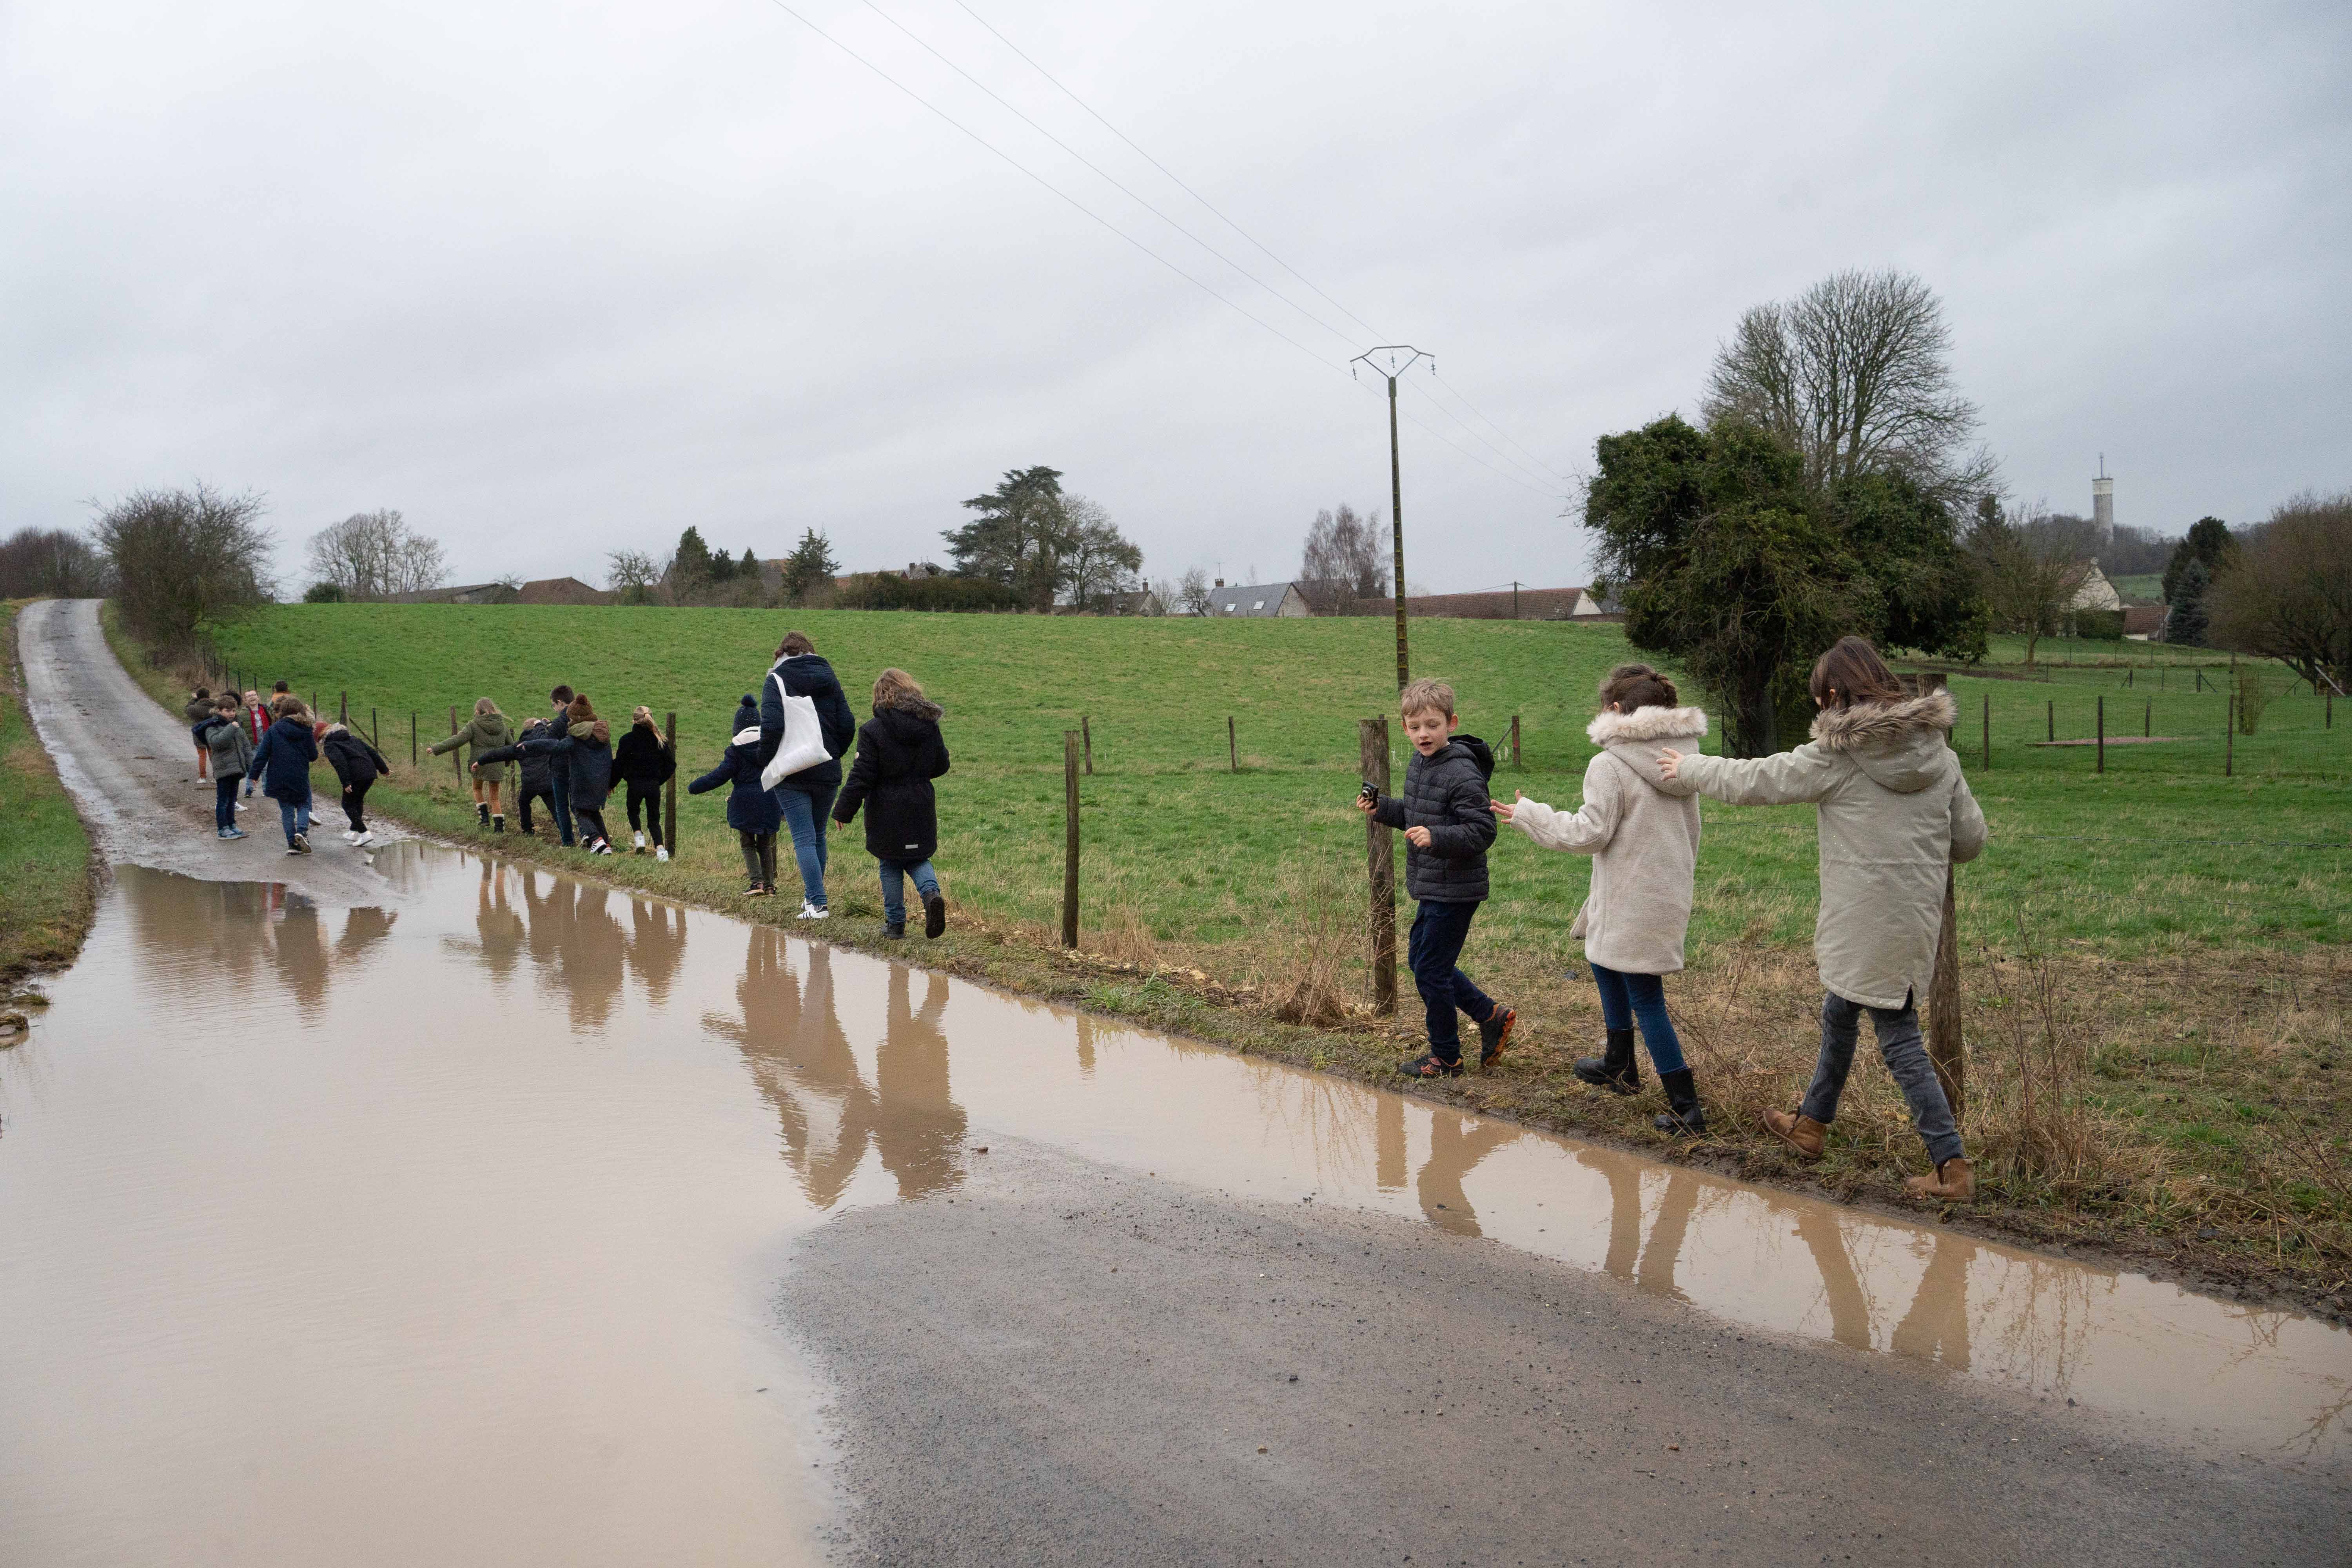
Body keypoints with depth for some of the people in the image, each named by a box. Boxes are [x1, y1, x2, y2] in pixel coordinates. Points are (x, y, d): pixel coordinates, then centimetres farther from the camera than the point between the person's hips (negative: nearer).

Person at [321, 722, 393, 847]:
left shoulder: (330, 746, 4)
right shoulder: (353, 739, 25)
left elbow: (339, 762, -13)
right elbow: (372, 752, 22)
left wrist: (346, 782, -18)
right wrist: (384, 769, 27)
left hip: (355, 776, -7)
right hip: (370, 773, 7)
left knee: (348, 805, 7)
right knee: (358, 800, 25)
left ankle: (365, 834, -5)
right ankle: (354, 832, 31)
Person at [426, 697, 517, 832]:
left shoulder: (474, 725, -8)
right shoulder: (502, 725, 5)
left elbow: (457, 741, -13)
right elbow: (511, 745, 13)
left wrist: (436, 749, -9)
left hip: (479, 765, -3)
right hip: (497, 768, 3)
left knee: (477, 789, 26)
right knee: (494, 798, 13)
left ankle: (484, 817, 15)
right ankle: (499, 827, 5)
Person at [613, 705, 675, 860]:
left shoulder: (627, 740, -6)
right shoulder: (658, 740, 3)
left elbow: (619, 766, -4)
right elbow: (671, 765, 6)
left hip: (635, 784, -2)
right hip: (654, 785, 2)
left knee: (633, 813, 26)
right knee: (654, 820, 10)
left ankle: (639, 836, 4)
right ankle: (660, 849, -9)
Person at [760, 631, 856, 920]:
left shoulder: (776, 681, -4)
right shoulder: (829, 679, 9)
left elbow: (771, 726, -17)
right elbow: (848, 725, 2)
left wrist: (766, 763, -4)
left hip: (792, 775, -4)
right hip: (827, 773, 4)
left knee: (804, 839, -4)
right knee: (818, 836, 17)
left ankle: (817, 903, -11)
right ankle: (812, 895, 26)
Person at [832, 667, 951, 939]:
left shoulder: (873, 731, -14)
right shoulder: (930, 726, -1)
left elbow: (862, 776, -13)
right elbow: (941, 765, 8)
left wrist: (844, 812, -5)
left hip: (887, 810, -3)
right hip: (921, 809, 3)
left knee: (891, 866, 11)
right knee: (917, 859, 17)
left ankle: (895, 922, 14)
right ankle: (931, 892, -13)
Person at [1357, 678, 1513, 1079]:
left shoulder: (1462, 774, -21)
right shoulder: (1418, 764, 8)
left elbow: (1482, 830, -23)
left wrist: (1436, 838, -35)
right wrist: (1381, 808, 7)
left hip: (1454, 891, -10)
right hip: (1431, 888, 10)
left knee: (1431, 971, 0)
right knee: (1420, 958, 19)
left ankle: (1446, 1058, 17)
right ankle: (1491, 1017, 29)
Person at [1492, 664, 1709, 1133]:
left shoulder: (1610, 765, -18)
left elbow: (1589, 833, -17)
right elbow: (1691, 833, 13)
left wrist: (1528, 814, -5)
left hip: (1633, 905, -9)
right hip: (1670, 895, 9)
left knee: (1646, 1001, -1)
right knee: (1605, 963, 28)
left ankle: (1686, 1108, 0)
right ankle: (1619, 1067, 41)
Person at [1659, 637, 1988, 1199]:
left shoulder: (1835, 757, -12)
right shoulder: (1937, 752, 5)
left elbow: (1752, 780, -3)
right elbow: (1971, 838, 9)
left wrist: (1688, 767, 13)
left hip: (1867, 923, -7)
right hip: (1917, 916, 7)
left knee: (1899, 1036, -1)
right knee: (1839, 1014, 22)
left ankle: (1952, 1164, -1)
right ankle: (1811, 1123, 38)